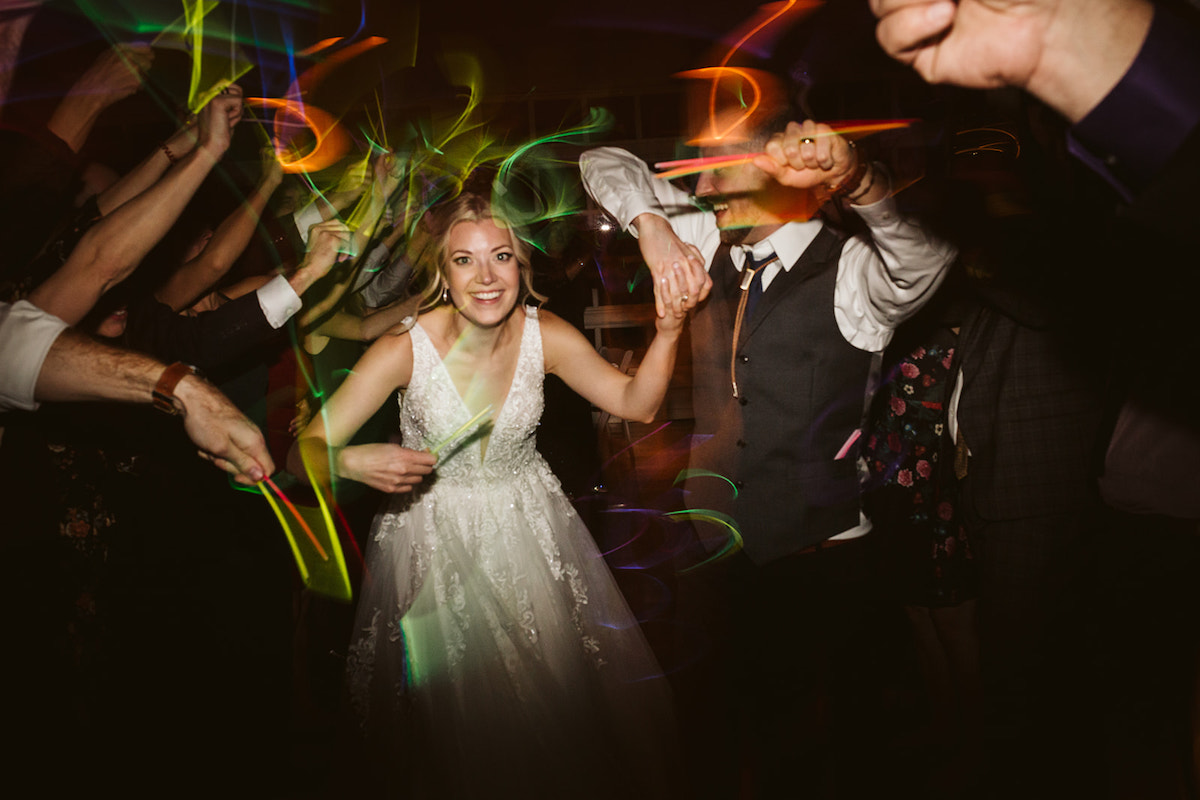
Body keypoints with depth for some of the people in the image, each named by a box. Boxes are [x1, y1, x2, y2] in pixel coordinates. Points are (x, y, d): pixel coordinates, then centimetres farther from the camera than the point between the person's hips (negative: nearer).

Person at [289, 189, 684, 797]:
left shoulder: (546, 337, -14)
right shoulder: (404, 349, -22)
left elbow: (636, 403, -5)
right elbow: (302, 453, -20)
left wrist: (668, 330, -21)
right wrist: (353, 463, -43)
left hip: (529, 528, 2)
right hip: (435, 536, -2)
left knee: (554, 694, 14)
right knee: (455, 715, 12)